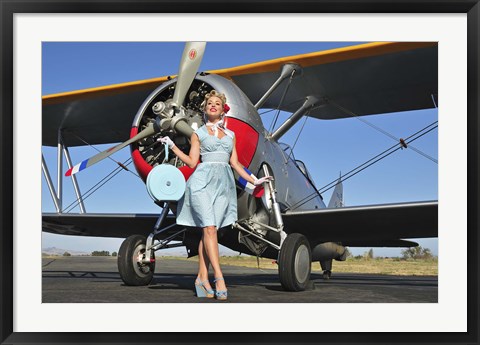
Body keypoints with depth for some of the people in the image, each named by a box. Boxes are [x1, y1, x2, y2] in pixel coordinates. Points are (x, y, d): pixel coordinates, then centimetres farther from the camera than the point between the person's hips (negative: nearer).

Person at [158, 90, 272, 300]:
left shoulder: (230, 135, 20)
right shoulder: (198, 133, 12)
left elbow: (235, 163, 19)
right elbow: (192, 162, 5)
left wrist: (253, 181, 15)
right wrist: (172, 146, -1)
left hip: (224, 183, 3)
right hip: (203, 179, -3)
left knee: (210, 230, -2)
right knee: (209, 228, -15)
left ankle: (202, 278, 3)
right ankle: (219, 277, -18)